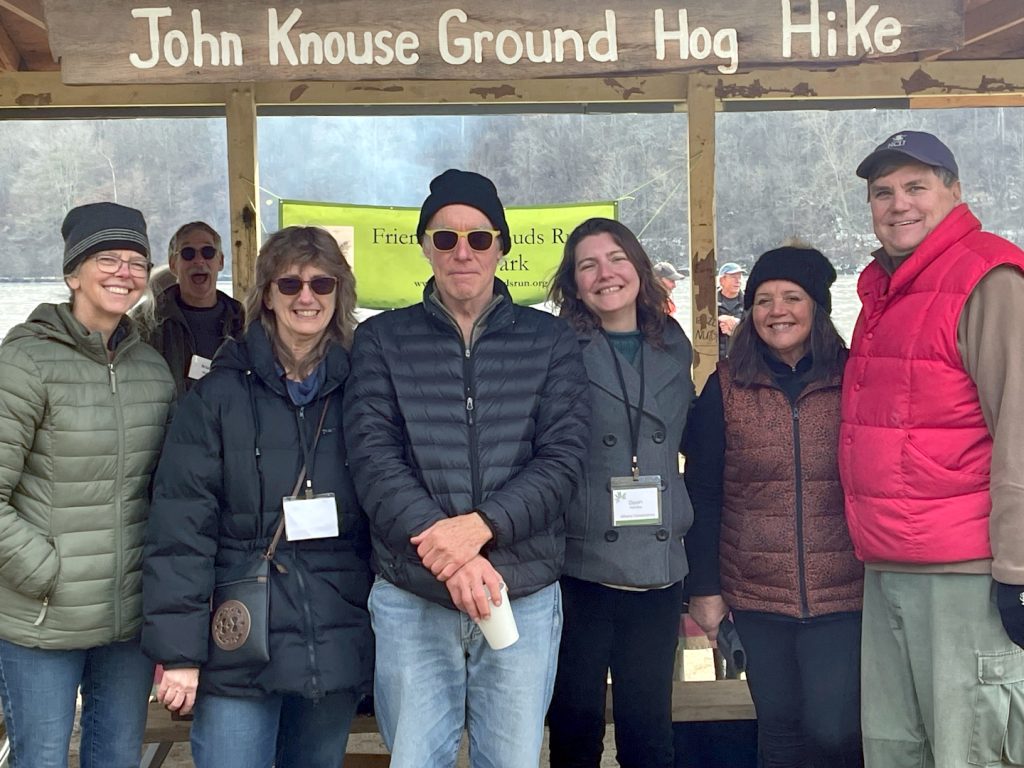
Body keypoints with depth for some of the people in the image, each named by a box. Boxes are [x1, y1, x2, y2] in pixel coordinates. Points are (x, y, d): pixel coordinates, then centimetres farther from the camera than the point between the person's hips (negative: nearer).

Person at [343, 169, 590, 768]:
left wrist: (480, 525, -21)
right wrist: (444, 549, -21)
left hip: (526, 596, 1)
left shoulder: (550, 341, 4)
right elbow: (373, 457, -7)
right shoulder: (382, 341, 4)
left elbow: (563, 458, -5)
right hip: (411, 599, 0)